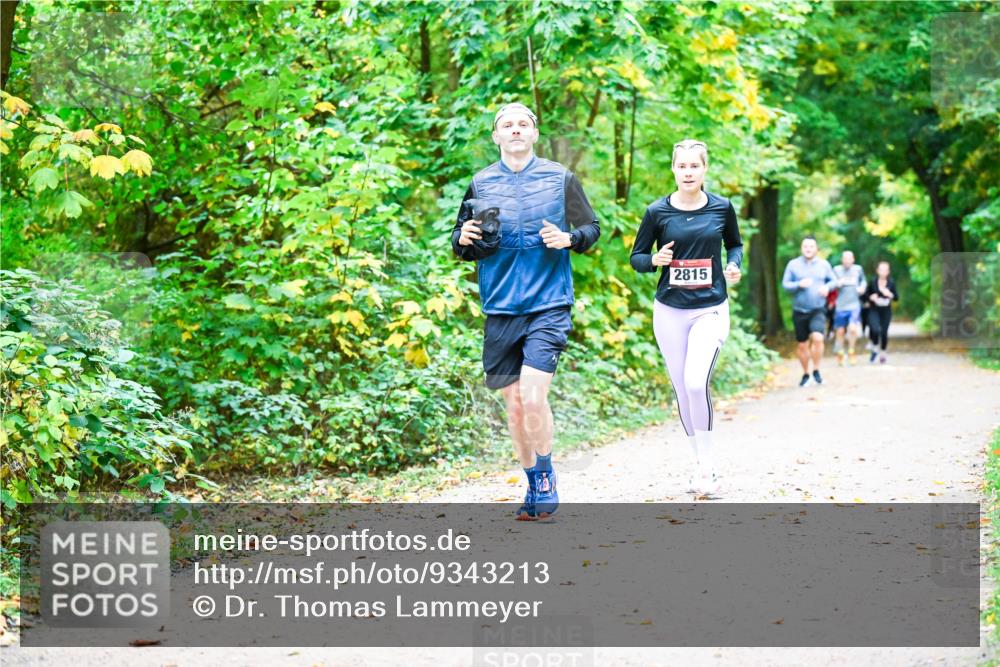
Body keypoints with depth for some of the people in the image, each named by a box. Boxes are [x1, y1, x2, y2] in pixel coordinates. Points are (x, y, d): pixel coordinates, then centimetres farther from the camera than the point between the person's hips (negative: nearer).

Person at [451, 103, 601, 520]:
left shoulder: (560, 178, 2)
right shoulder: (480, 184, 7)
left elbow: (592, 228, 9)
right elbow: (460, 245, 14)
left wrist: (569, 238, -12)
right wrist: (463, 239, -9)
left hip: (548, 304, -3)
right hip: (500, 309, 3)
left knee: (533, 396, -17)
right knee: (513, 403, 7)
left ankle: (546, 480, 2)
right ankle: (535, 485, 23)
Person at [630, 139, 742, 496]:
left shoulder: (721, 208, -1)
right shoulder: (657, 212, -3)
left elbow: (735, 244, 17)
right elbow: (636, 257, 5)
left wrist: (733, 265, -4)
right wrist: (654, 260, -16)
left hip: (711, 309, -2)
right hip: (670, 310, 2)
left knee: (697, 383, -20)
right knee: (682, 390, 7)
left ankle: (707, 461, -5)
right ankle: (700, 460, 23)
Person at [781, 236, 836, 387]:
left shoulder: (824, 264, 5)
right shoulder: (793, 264, 1)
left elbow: (833, 280, 13)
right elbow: (785, 284, 0)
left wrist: (827, 286, -9)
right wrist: (799, 284, -17)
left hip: (818, 310, -1)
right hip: (799, 311, 1)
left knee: (817, 338, -23)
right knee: (802, 345, 7)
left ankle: (816, 370, -5)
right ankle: (805, 374, 25)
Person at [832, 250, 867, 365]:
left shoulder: (858, 269, 3)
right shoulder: (836, 270, 0)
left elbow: (863, 281, 19)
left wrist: (863, 287, -1)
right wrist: (837, 284, -18)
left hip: (854, 305, 0)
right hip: (841, 306, 0)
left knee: (853, 329, -16)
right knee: (840, 331, 8)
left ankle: (851, 352, 5)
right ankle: (840, 353, 29)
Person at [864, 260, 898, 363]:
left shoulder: (891, 283, -1)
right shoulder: (873, 283, -4)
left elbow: (897, 297, 2)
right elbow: (865, 295, 4)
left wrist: (890, 295, -18)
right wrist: (870, 297, -16)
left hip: (886, 312, 1)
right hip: (874, 311, -1)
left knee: (884, 332, 1)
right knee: (875, 330, -21)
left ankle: (882, 353, 25)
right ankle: (875, 348, 9)